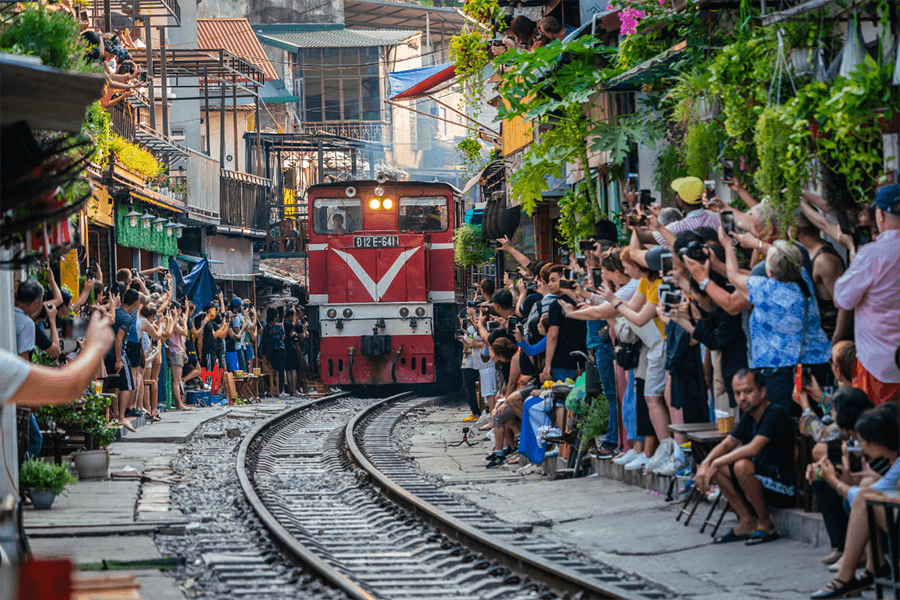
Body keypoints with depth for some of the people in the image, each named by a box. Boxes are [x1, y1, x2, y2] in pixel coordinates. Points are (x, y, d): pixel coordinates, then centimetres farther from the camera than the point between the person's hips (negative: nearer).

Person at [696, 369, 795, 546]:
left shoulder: (776, 414, -18)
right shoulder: (749, 418, 10)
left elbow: (753, 449, -28)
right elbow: (725, 445, 13)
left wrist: (717, 463, -22)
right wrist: (705, 465, -8)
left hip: (785, 488, -9)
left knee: (742, 466, -32)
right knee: (717, 467, 1)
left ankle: (766, 526, -15)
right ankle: (746, 523, -1)